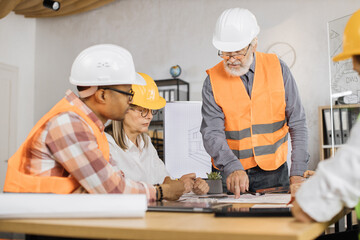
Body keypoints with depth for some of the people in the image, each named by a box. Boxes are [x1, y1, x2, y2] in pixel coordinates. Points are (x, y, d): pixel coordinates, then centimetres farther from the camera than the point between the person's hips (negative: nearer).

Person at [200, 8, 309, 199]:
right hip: (231, 174, -1)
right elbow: (211, 132, -11)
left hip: (274, 171, 1)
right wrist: (232, 168, -28)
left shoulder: (277, 68, 0)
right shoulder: (213, 80, -4)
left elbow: (297, 123, 0)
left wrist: (297, 173, -8)